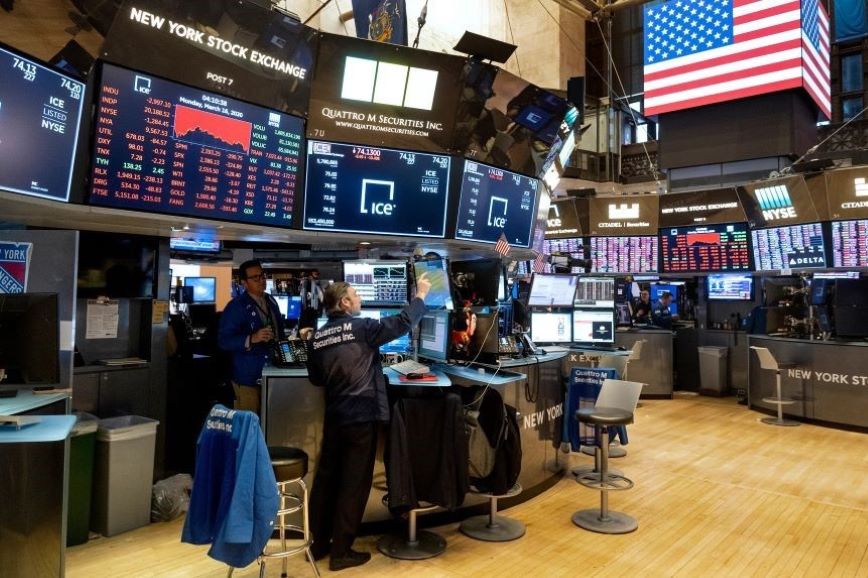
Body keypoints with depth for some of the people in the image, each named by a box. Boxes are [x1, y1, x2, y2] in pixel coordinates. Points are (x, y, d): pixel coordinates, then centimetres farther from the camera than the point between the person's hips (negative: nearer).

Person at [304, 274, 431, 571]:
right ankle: (341, 552, 12)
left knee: (326, 478, 16)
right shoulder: (361, 327, -13)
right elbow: (402, 323, -9)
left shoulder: (317, 336, 4)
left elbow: (316, 379, 14)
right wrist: (421, 295, 5)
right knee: (354, 483, 3)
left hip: (333, 417, 6)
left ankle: (319, 543, 28)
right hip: (362, 416, -6)